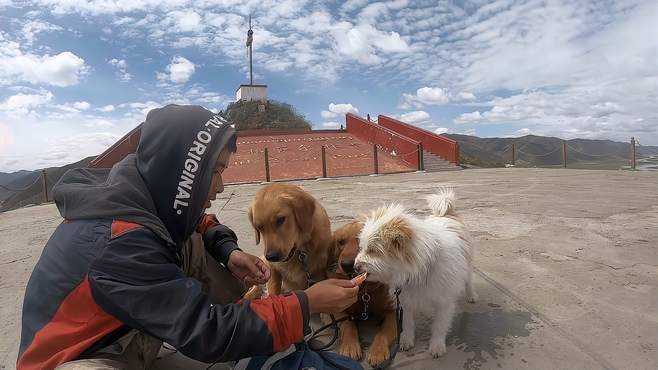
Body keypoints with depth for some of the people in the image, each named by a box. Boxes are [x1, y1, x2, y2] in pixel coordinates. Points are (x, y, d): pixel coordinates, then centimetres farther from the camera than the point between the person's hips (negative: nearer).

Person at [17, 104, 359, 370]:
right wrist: (308, 303, -28)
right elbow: (206, 333, -34)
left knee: (192, 243, -5)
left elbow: (196, 221, 6)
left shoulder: (138, 190, -12)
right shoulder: (121, 244, -35)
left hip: (125, 327, 8)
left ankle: (248, 309, -2)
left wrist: (228, 251, -15)